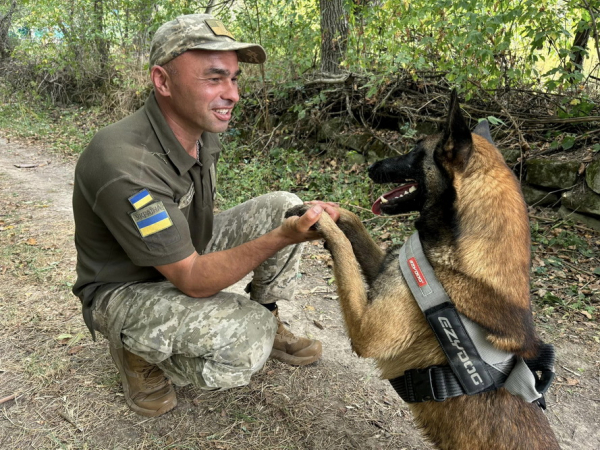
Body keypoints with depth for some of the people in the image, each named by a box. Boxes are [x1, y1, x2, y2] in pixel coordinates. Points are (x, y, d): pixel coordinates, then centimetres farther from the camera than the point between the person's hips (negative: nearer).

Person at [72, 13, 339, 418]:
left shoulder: (203, 129, -8)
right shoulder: (124, 165, -34)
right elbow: (192, 279, -31)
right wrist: (281, 238, -40)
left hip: (188, 250, 8)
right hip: (127, 288, -7)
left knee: (284, 207, -5)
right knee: (246, 343, -32)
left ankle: (267, 322, 10)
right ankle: (136, 350, -2)